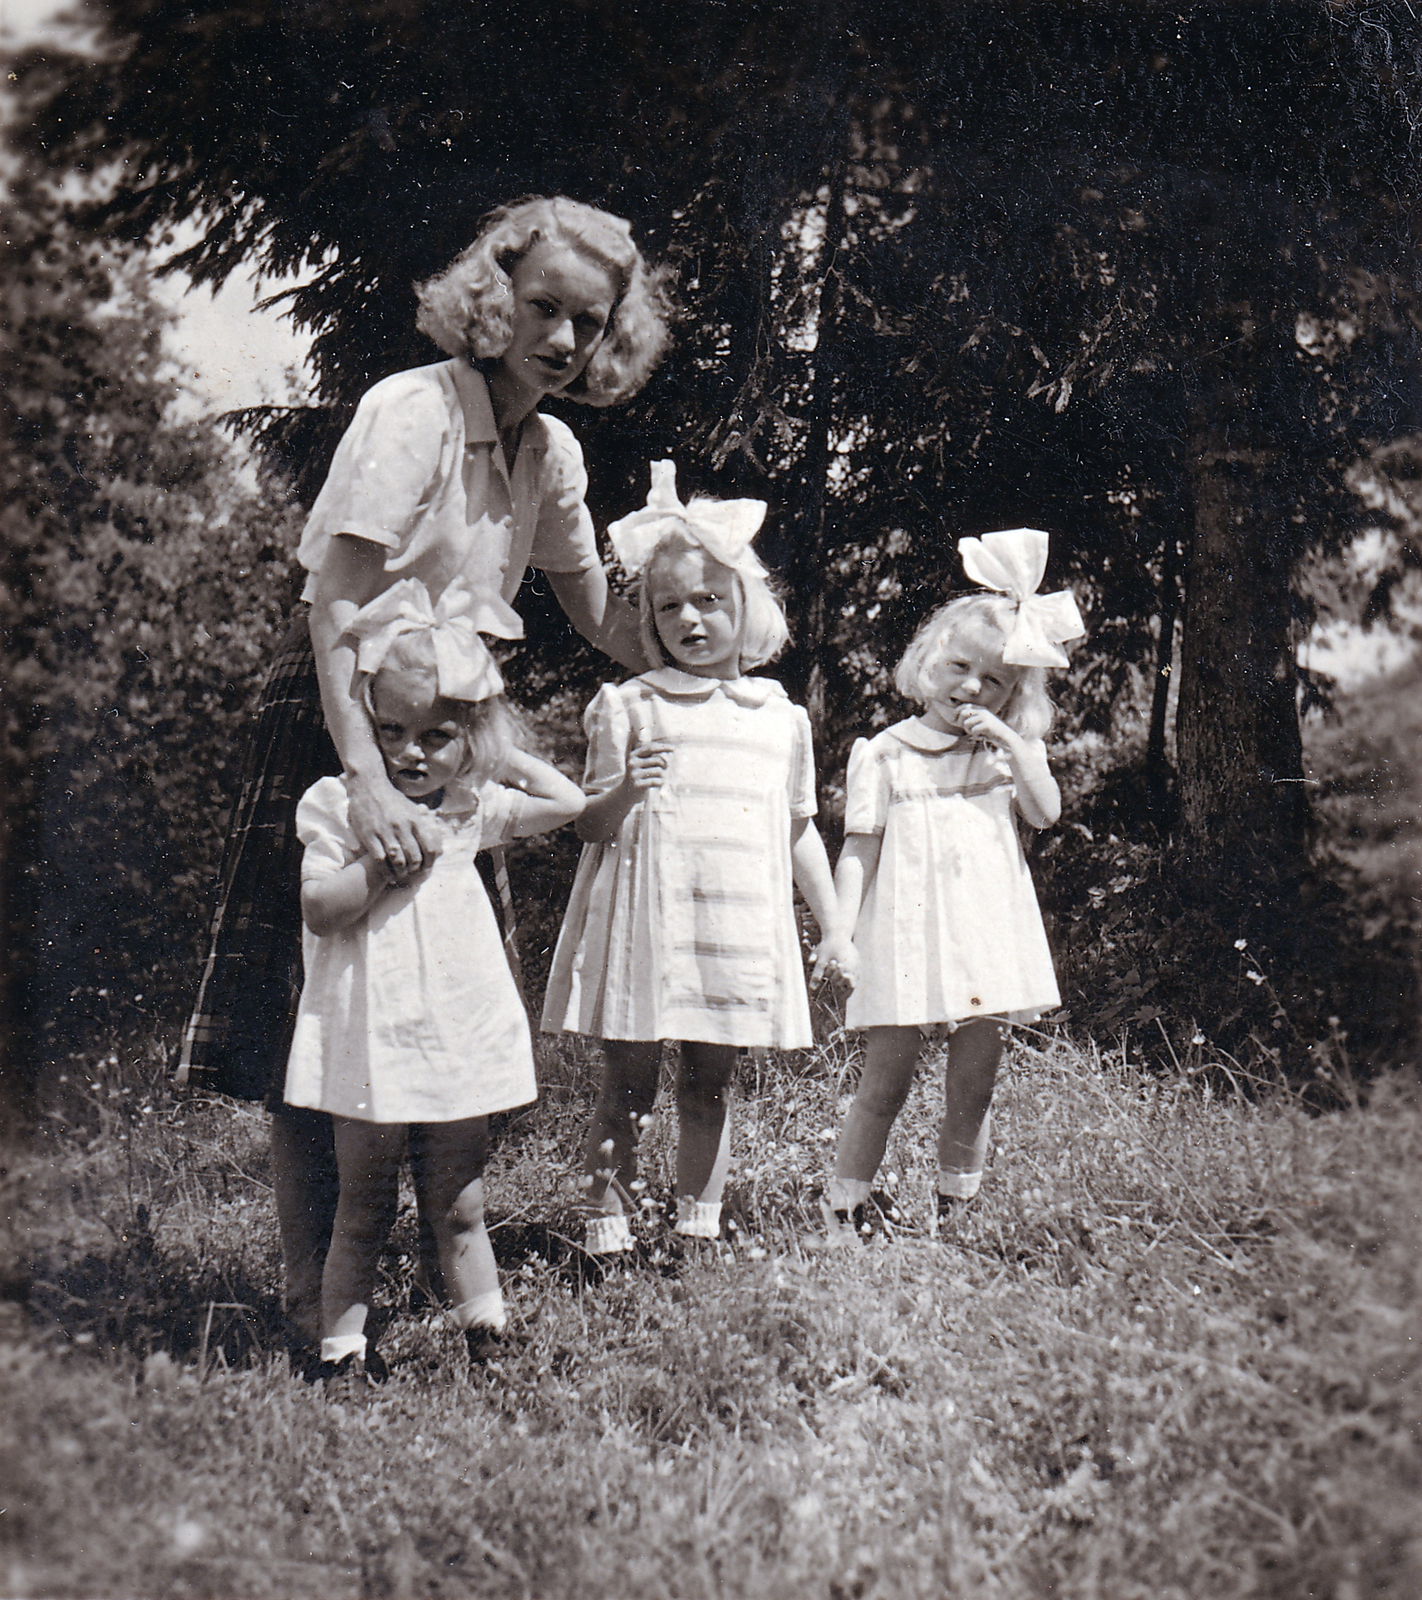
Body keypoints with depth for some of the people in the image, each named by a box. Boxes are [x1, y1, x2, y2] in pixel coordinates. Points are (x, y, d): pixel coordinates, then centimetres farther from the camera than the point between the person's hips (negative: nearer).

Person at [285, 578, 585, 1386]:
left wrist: (500, 757, 12)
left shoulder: (473, 809, 7)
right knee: (363, 1213, 6)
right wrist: (385, 856, -19)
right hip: (369, 1038, -2)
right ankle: (342, 1357, 14)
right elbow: (320, 909, -10)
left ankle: (489, 1345, 19)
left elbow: (569, 803, 14)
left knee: (459, 1212, 11)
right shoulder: (337, 804, -3)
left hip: (458, 1037, 3)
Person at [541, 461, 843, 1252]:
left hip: (739, 928, 3)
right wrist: (623, 792, -20)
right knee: (628, 1085, 0)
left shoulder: (781, 718, 10)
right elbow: (591, 824, 1)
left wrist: (837, 931, 16)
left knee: (711, 1085, 10)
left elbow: (800, 831, 17)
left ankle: (700, 1231, 20)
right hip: (643, 920, -2)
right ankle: (607, 1231, 8)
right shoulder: (629, 706, 1)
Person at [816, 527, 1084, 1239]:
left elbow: (1046, 812, -4)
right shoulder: (886, 753, 3)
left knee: (972, 1089, 7)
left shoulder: (1010, 752, 12)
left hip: (987, 935, 3)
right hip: (905, 933, -3)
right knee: (883, 1084, -1)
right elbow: (859, 849, 1)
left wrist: (1011, 741, -9)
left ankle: (955, 1211, 19)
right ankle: (842, 1214, 10)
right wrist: (842, 928, -8)